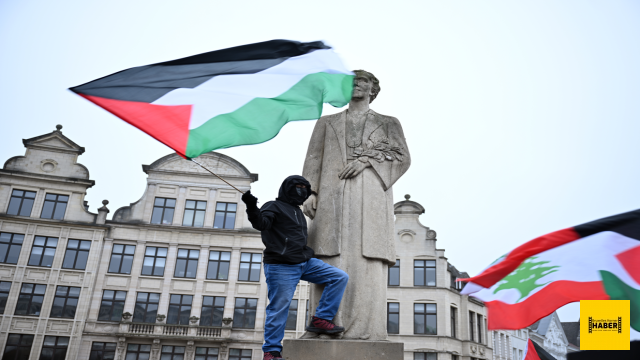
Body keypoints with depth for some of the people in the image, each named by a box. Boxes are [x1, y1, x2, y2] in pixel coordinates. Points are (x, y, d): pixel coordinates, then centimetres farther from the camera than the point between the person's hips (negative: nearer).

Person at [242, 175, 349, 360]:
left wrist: (308, 252, 28)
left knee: (340, 277, 0)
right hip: (281, 267, -8)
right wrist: (253, 209, -41)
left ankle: (321, 320, -2)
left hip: (304, 263, 8)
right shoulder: (274, 207, -2)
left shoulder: (297, 212, 23)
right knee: (279, 309, -8)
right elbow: (261, 223, -24)